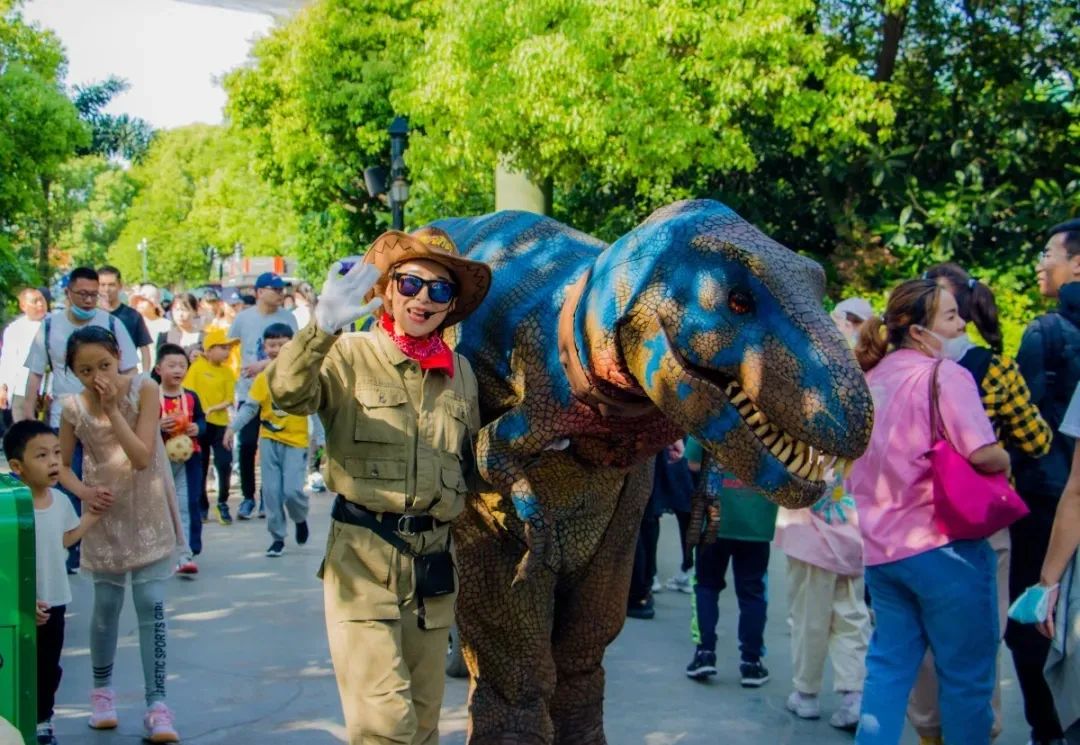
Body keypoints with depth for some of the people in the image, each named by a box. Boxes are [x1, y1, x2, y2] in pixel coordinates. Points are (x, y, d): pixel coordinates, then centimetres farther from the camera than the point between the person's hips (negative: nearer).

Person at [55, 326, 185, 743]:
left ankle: (156, 704, -3)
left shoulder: (143, 390, -13)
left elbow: (142, 457, -20)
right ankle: (102, 689, 32)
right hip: (105, 515, 2)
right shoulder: (73, 409, -7)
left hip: (147, 515, -2)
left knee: (152, 606, -6)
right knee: (106, 607, 11)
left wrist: (112, 408, -23)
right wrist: (83, 491, -15)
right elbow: (61, 465, 4)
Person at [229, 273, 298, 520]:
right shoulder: (243, 317, 2)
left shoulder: (287, 318, -1)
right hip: (249, 391, 1)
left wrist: (264, 365, -15)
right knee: (247, 445, 0)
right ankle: (248, 497, 13)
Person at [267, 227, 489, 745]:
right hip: (363, 556, -5)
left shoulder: (461, 373, 12)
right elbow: (288, 393, -23)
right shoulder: (350, 356, -3)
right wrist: (323, 327, -37)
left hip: (433, 561, 5)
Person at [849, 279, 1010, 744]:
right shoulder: (945, 375, -12)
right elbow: (984, 455, -21)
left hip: (881, 546, 8)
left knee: (890, 665, 12)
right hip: (944, 542, -7)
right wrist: (1005, 460, -1)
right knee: (967, 675, 4)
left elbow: (857, 456, 22)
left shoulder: (874, 377, 13)